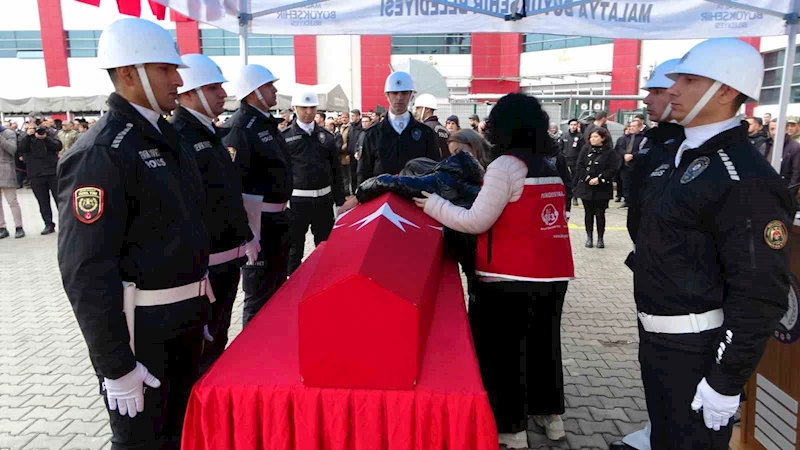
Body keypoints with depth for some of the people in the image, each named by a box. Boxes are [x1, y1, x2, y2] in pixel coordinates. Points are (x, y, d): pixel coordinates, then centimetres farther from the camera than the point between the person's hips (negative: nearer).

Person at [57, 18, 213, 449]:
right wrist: (116, 365, -19)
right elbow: (86, 270, -21)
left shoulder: (165, 135, 9)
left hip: (184, 317, 8)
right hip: (141, 327, -8)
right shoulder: (99, 153, -19)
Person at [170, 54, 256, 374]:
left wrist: (245, 236, 22)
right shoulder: (176, 137, -17)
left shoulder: (211, 134, 14)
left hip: (229, 259, 9)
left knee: (218, 340, 22)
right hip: (202, 267, -9)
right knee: (200, 350, 4)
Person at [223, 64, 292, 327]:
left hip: (277, 216, 10)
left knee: (278, 286, 22)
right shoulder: (241, 126, -18)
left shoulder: (267, 123, 12)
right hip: (257, 219, -10)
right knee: (260, 294, 1)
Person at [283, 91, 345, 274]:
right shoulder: (285, 136, -4)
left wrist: (340, 200, 9)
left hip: (324, 198, 3)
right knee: (294, 246, 7)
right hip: (296, 199, -3)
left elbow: (336, 170, 10)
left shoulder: (326, 136, 6)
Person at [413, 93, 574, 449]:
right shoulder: (549, 167, 12)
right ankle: (549, 413, 33)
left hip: (511, 279, -8)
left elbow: (476, 222, -14)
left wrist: (431, 203, -6)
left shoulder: (506, 165, -12)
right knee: (543, 342, 20)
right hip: (553, 275, 8)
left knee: (501, 350, 5)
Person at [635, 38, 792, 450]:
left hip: (699, 350, -8)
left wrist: (726, 381, -20)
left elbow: (760, 294, -22)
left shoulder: (747, 180, -20)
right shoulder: (670, 158, 7)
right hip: (654, 337, 8)